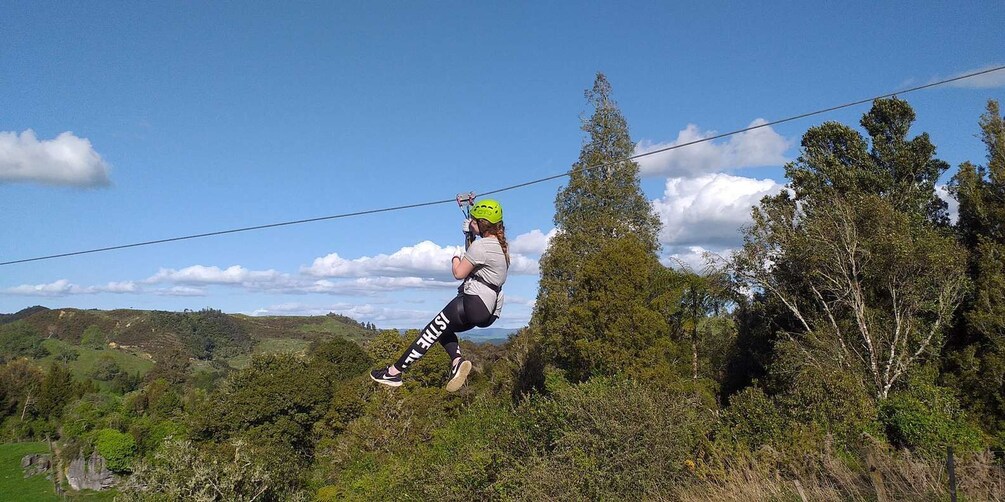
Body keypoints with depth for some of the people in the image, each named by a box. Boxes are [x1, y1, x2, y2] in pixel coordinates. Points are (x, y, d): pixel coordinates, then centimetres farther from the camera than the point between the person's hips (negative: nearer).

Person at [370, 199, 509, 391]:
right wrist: (472, 232, 31)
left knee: (432, 331, -4)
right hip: (490, 311, 10)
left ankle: (394, 372, -1)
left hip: (474, 302, -10)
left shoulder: (480, 246, -14)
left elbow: (459, 273, -13)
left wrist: (456, 258, 8)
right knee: (442, 329, 22)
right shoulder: (502, 245, 15)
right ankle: (457, 360, -2)